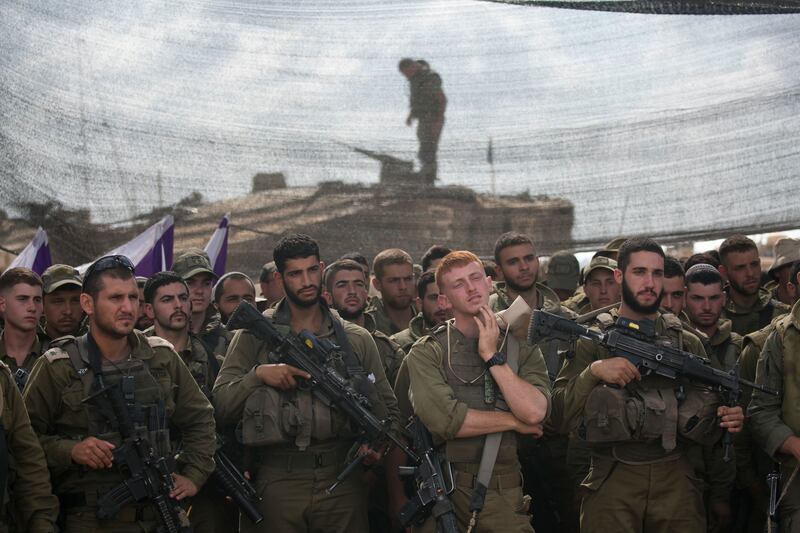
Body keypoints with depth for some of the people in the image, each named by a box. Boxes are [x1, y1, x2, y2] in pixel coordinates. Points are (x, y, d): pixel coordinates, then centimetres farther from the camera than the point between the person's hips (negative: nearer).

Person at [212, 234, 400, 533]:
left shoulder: (357, 340, 11)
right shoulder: (255, 335, 5)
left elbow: (387, 409, 14)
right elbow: (221, 406, -1)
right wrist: (258, 374, -16)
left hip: (344, 483, 2)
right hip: (278, 483, -2)